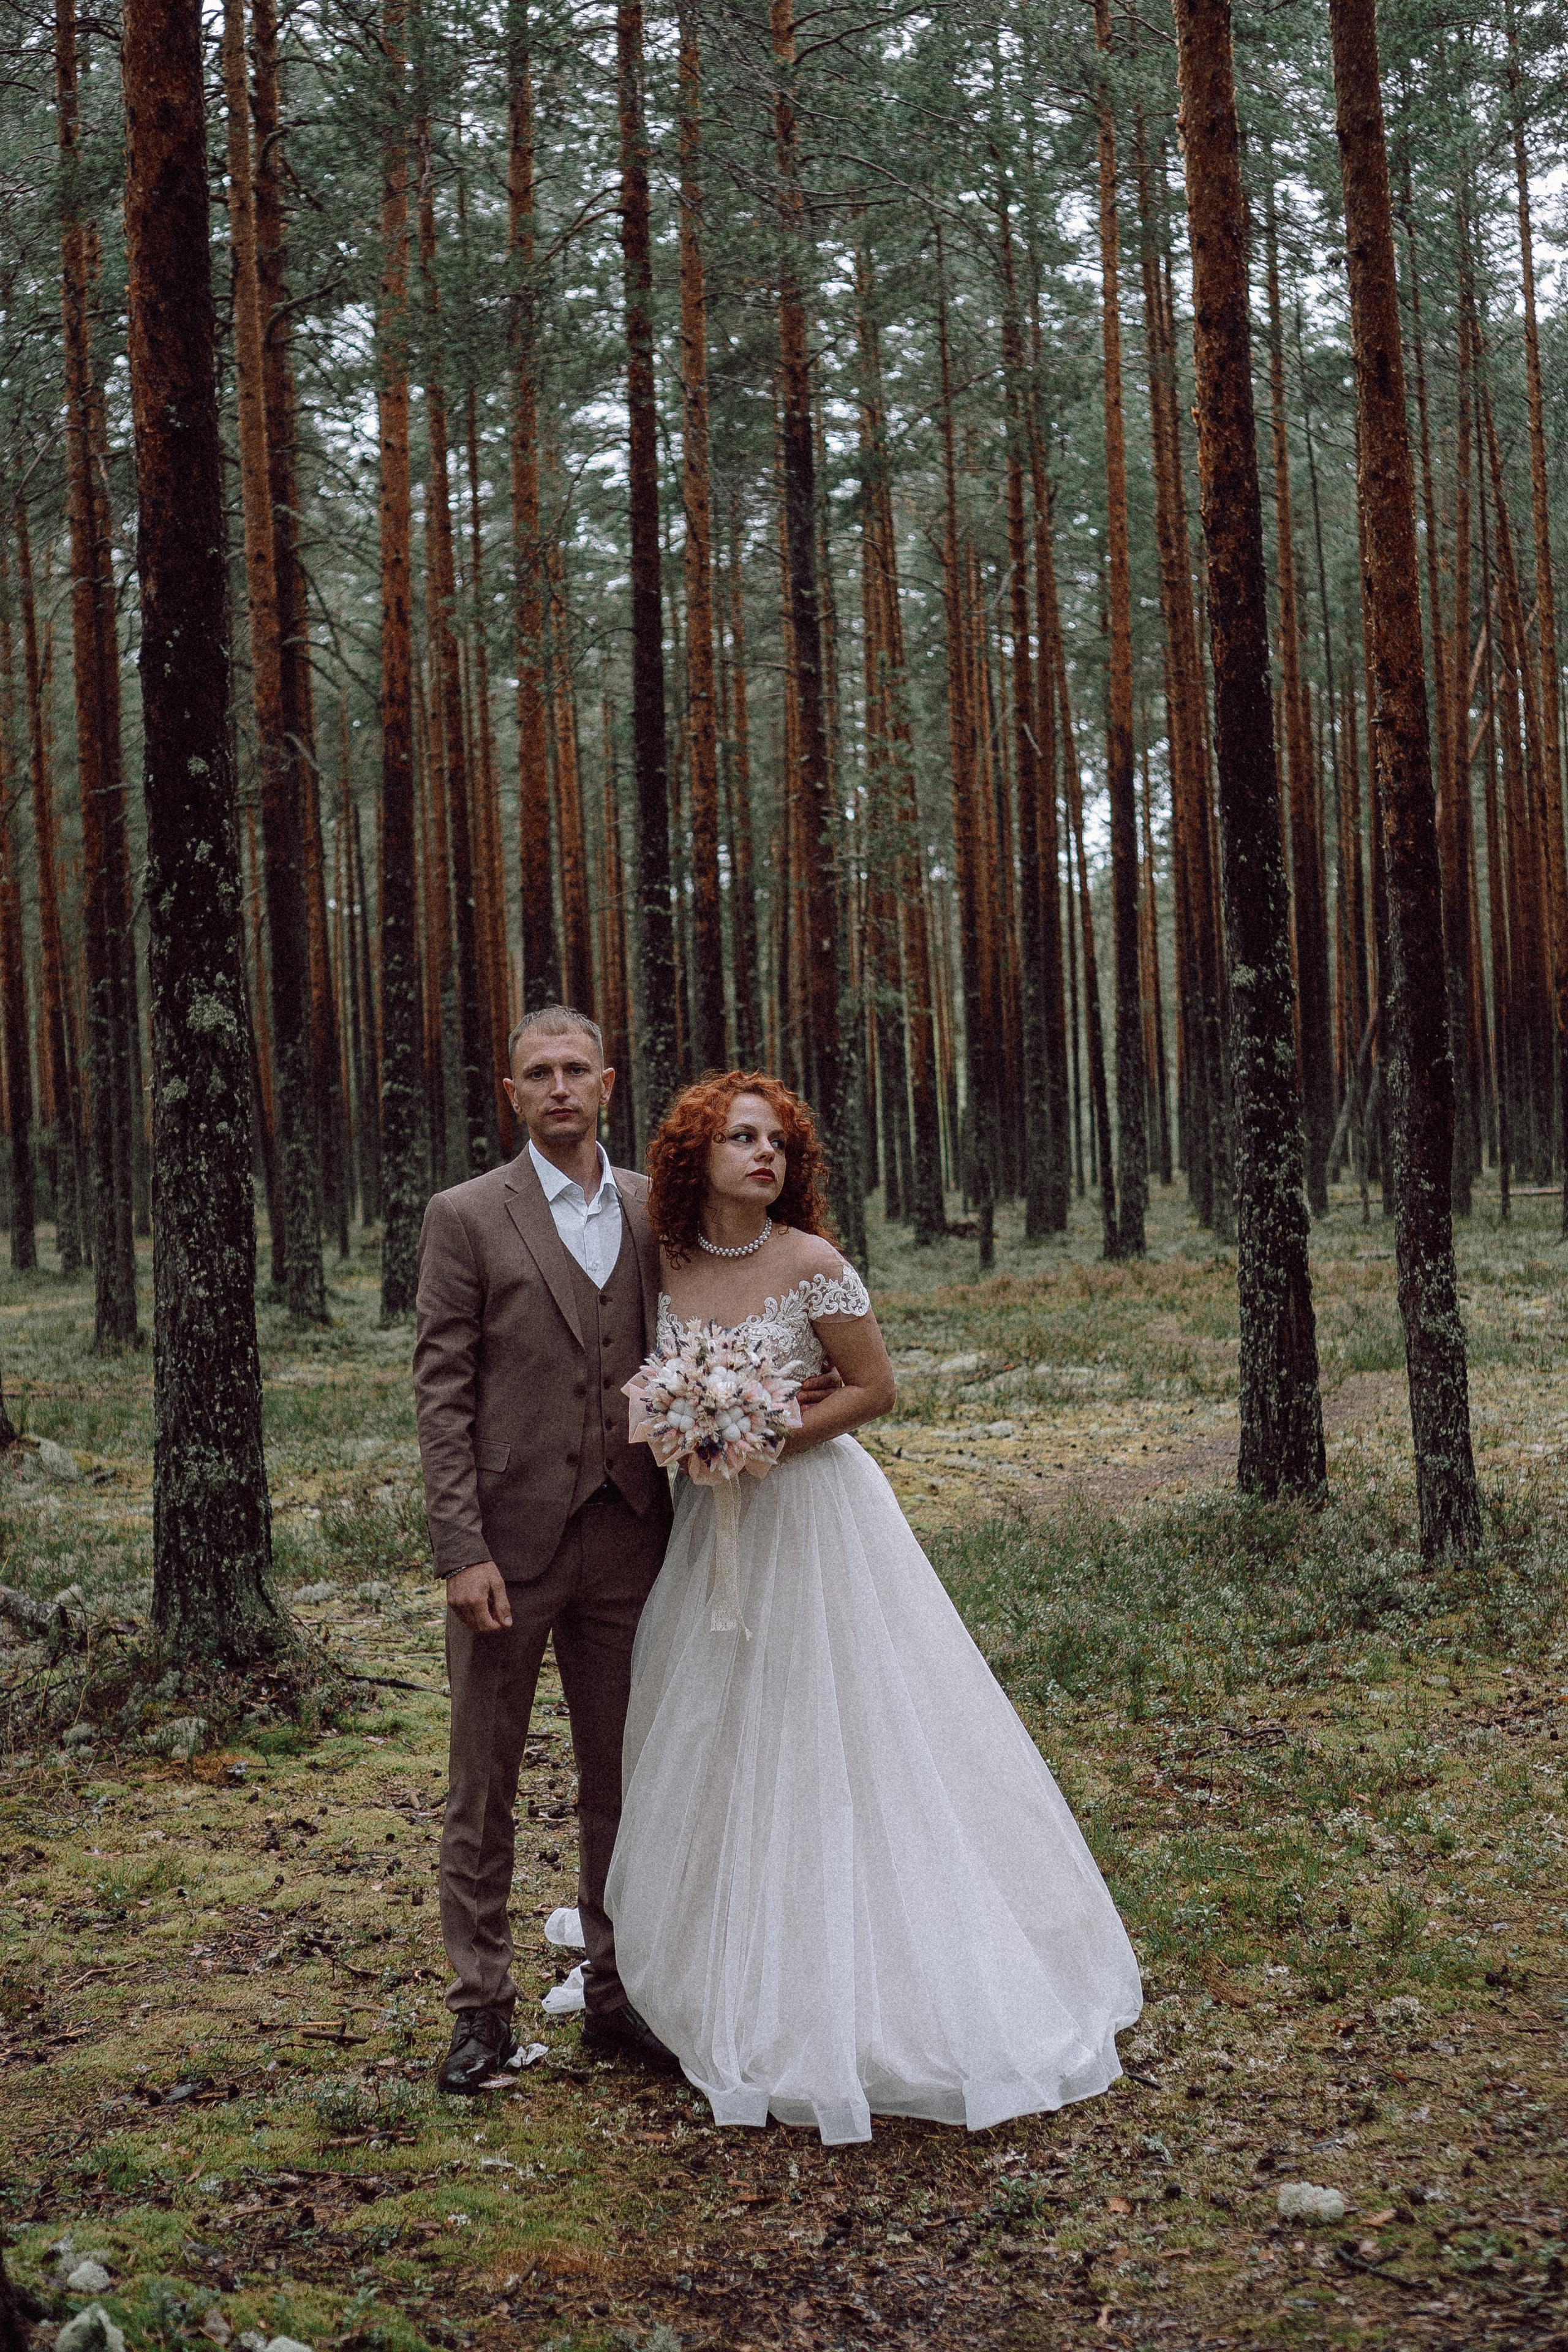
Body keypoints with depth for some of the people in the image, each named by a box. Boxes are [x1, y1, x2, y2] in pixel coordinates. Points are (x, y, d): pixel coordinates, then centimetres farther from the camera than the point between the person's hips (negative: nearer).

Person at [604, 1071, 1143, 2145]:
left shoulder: (810, 1263, -14)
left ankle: (871, 1994, 10)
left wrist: (769, 1439, -17)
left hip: (815, 1514, -5)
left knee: (839, 1740, -2)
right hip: (714, 1527, 5)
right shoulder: (667, 1266, 0)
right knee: (724, 1749, 10)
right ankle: (746, 1984, 24)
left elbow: (875, 1388, -9)